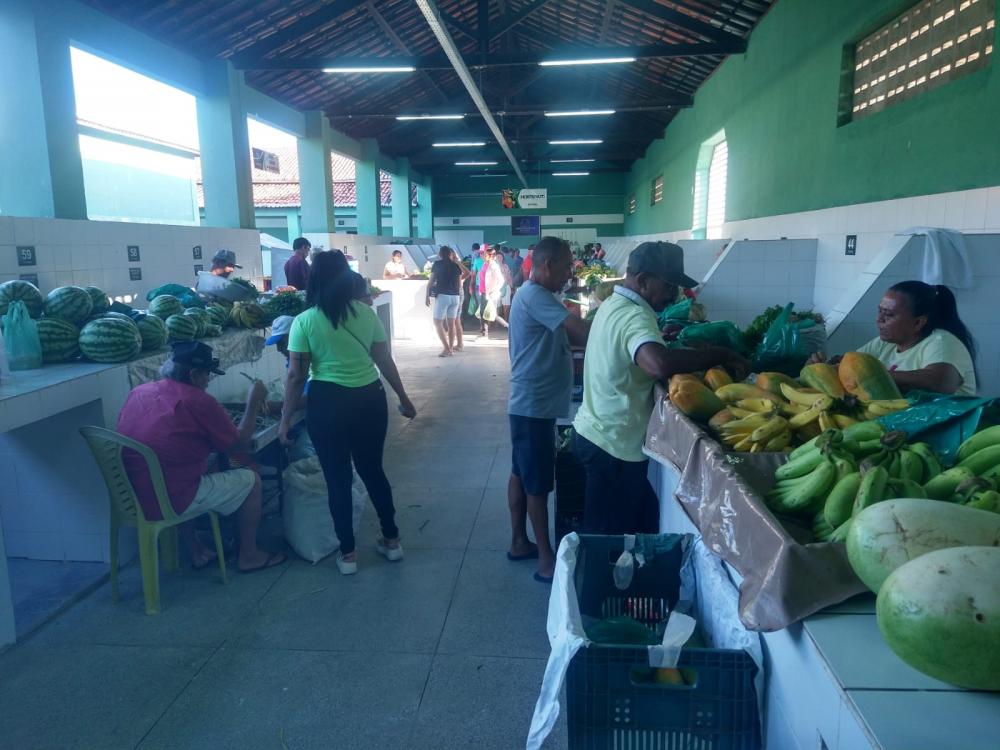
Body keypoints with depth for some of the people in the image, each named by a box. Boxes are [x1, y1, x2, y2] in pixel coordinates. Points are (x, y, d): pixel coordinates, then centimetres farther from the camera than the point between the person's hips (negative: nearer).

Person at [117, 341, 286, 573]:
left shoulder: (138, 392, 5)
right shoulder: (199, 402, -14)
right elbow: (239, 444, -4)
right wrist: (253, 405, 7)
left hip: (132, 500, 7)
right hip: (171, 502, -7)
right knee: (251, 480, 9)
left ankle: (196, 552, 36)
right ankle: (248, 556, 20)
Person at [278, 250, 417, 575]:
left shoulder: (304, 321, -7)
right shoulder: (366, 313, 1)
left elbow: (296, 376, -7)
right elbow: (385, 362, 5)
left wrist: (286, 419, 2)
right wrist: (404, 398, 16)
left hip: (328, 404, -3)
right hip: (370, 399, 3)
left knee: (337, 478, 10)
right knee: (373, 469, 19)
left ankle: (347, 552, 20)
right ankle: (391, 539, 29)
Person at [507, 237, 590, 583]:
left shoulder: (536, 295, 14)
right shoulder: (535, 296, -19)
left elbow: (570, 337, 12)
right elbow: (583, 331, -27)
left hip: (530, 403, 10)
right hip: (535, 405, -10)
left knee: (521, 475, 17)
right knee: (538, 484, -1)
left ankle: (519, 543, 30)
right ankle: (546, 560, 10)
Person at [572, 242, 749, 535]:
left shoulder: (613, 304, 8)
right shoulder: (635, 316, -23)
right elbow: (660, 364, -43)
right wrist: (719, 355, -31)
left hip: (594, 432, 9)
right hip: (615, 444, -9)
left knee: (603, 530, 21)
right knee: (614, 535, 5)